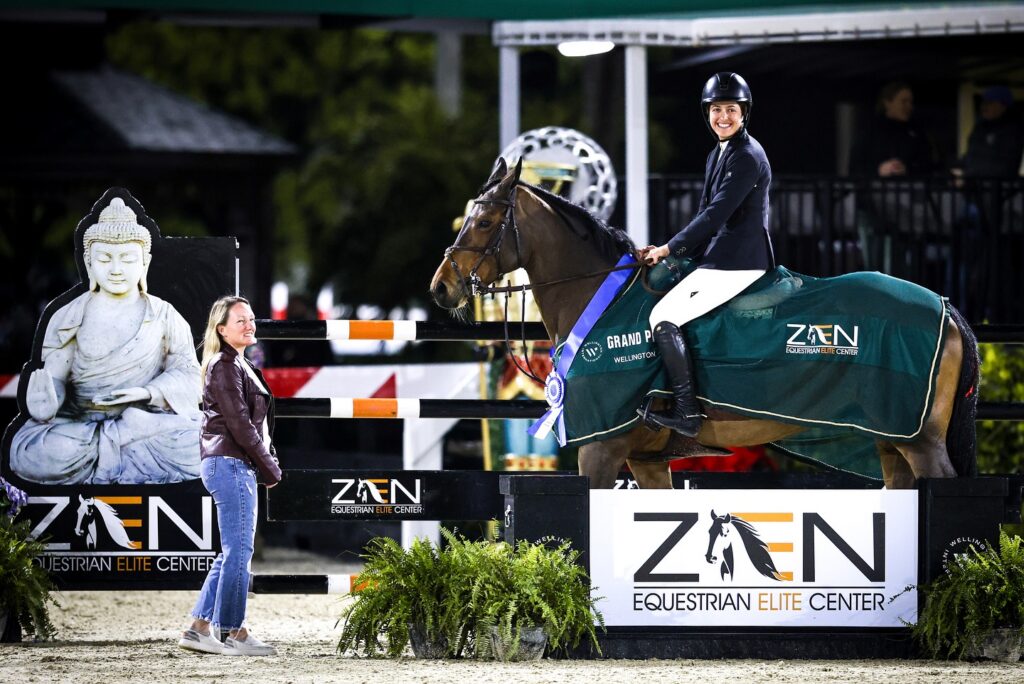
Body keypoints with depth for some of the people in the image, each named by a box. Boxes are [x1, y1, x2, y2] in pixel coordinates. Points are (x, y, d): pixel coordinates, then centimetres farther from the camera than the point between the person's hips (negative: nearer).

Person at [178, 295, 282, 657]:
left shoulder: (240, 366, 19)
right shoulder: (224, 367, -12)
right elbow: (239, 424, -16)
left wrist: (268, 464, 9)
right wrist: (271, 468, -10)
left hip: (239, 467, 10)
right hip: (231, 463, -10)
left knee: (232, 552, 12)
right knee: (239, 550, -6)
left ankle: (198, 628, 13)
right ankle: (235, 634, -1)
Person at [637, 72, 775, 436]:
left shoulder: (747, 157, -15)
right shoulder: (719, 154, 17)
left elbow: (717, 213, -19)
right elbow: (707, 214, 20)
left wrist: (669, 248, -14)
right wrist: (670, 250, 9)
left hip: (736, 263, -11)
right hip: (719, 258, 11)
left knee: (664, 318, -18)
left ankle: (686, 412, -20)